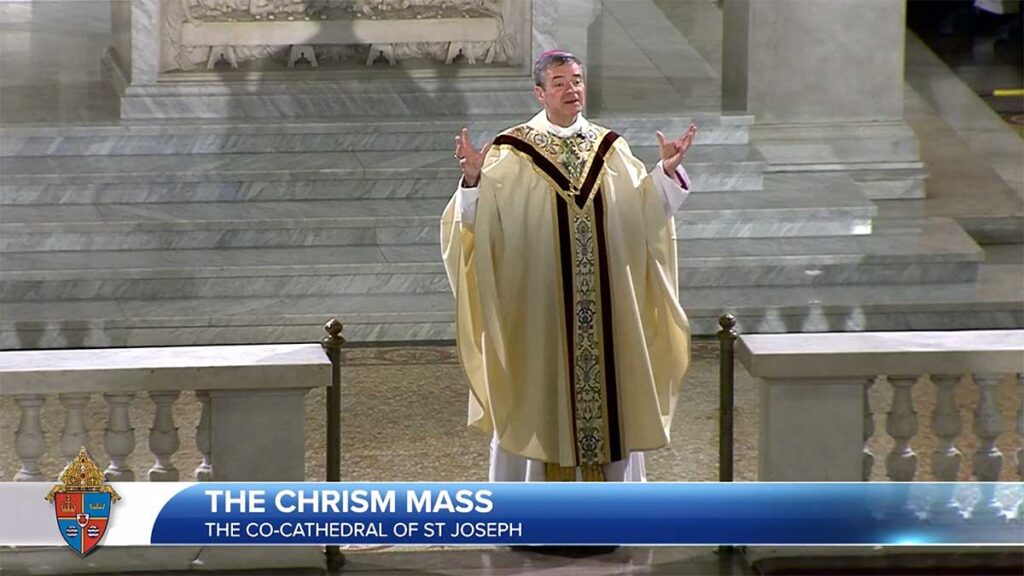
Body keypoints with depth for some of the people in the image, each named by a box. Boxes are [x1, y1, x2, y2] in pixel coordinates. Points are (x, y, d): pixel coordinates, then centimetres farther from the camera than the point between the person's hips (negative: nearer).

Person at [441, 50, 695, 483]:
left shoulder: (610, 150, 8)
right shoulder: (513, 154, -5)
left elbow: (644, 214, 7)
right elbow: (479, 221, -11)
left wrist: (667, 172, -5)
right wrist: (473, 180, -28)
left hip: (604, 300, 4)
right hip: (538, 298, -4)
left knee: (607, 378, 7)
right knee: (541, 383, 0)